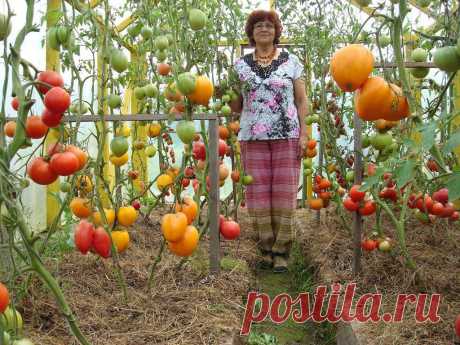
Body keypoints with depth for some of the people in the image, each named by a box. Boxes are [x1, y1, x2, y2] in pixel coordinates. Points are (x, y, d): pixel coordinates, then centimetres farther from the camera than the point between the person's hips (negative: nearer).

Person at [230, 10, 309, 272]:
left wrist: (304, 133, -5)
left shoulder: (291, 61, 5)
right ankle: (267, 247, 13)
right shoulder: (240, 65, 9)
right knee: (259, 191, 1)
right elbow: (237, 106, 11)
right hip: (253, 137, 2)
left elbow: (302, 100, 4)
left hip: (287, 136, -1)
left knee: (285, 191, -2)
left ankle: (282, 250, 7)